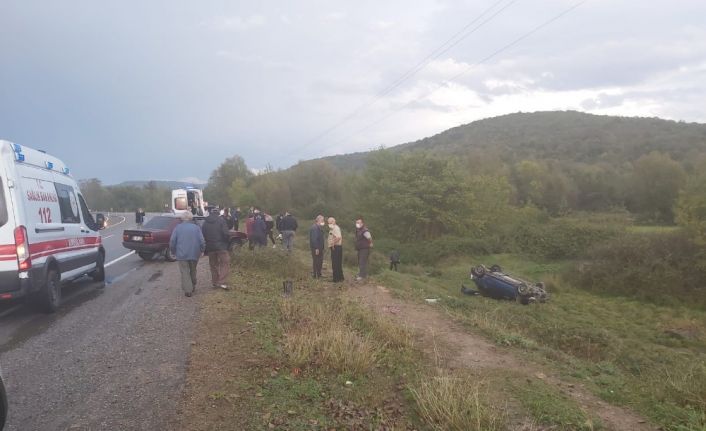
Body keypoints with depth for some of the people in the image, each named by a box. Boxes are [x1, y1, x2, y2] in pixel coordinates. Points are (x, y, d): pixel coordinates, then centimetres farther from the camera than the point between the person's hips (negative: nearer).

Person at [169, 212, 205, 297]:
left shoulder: (178, 227, -1)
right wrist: (201, 251, 9)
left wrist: (173, 251, 10)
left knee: (185, 272, 2)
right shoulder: (196, 227, 0)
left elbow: (172, 241, -4)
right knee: (193, 271, 19)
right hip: (194, 254, 2)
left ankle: (188, 290, -5)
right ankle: (193, 287, 31)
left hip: (182, 254, -2)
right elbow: (202, 241, -5)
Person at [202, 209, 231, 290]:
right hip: (221, 247, -5)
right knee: (225, 263, -1)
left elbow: (202, 235, 8)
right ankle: (221, 282, -13)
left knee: (213, 265, 15)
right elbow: (226, 233, -14)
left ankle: (214, 282, 19)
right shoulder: (221, 220, -4)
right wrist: (228, 241, 2)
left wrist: (205, 247, 15)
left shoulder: (205, 222, 9)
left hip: (210, 247, 5)